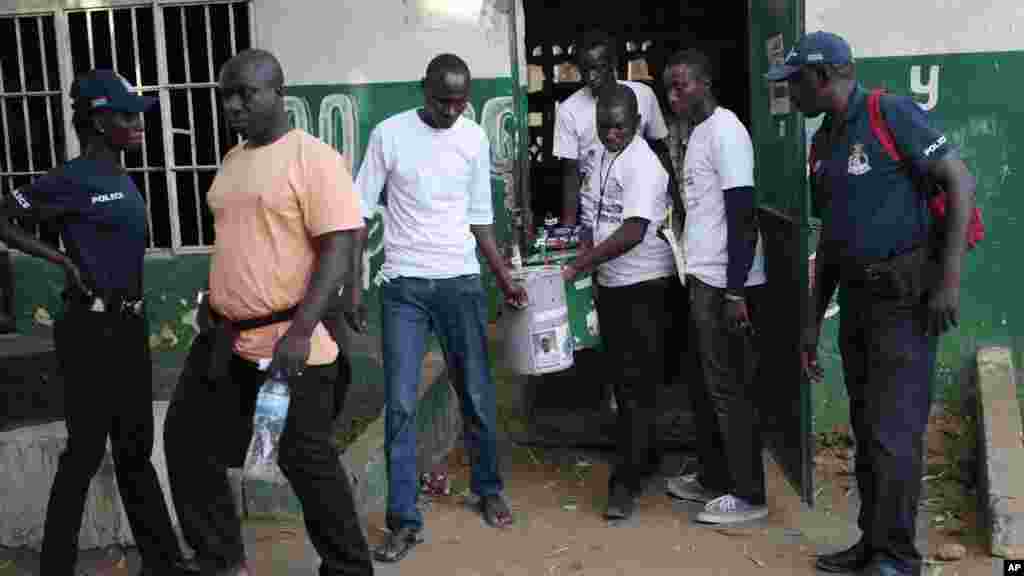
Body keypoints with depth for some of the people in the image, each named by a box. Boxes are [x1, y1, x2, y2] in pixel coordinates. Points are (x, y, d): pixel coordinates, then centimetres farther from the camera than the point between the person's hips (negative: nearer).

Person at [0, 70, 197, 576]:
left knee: (135, 444, 14)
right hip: (91, 329, -8)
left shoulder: (122, 179, 11)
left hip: (130, 325, 8)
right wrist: (63, 261, -16)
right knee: (86, 448, -1)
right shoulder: (73, 179, -14)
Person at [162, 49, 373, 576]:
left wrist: (299, 332, -26)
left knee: (308, 463, 2)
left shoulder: (313, 158, -12)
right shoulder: (232, 161, 13)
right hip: (225, 340, 9)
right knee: (186, 443, 15)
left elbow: (339, 248, -19)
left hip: (288, 344, -9)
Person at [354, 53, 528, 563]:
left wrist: (505, 277, 7)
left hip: (461, 282, 2)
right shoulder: (389, 134, -3)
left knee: (477, 396, 9)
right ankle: (404, 520, 5)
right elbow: (360, 211, -1)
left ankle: (488, 491, 29)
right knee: (400, 404, -4)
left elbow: (480, 217, 12)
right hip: (403, 286, -2)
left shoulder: (475, 138, 5)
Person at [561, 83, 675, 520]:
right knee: (624, 380, 16)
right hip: (612, 283, 9)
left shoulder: (642, 164, -17)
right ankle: (645, 458, 31)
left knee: (637, 383, -5)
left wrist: (578, 266, -26)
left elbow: (633, 232, -26)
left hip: (643, 285, -9)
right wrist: (589, 265, 14)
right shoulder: (605, 156, 10)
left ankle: (627, 480, 0)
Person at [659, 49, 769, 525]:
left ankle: (748, 495, 9)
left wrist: (735, 292, -22)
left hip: (726, 283, -10)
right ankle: (713, 478, 29)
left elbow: (743, 217, -19)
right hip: (703, 278, 10)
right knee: (704, 386, 16)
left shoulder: (725, 132, -14)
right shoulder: (699, 132, 15)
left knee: (728, 388, -2)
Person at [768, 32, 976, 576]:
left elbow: (960, 181, -13)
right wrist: (813, 322, 17)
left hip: (906, 296, -8)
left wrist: (949, 279, -17)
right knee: (865, 432, 13)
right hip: (856, 297, 8)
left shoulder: (893, 115, -10)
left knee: (893, 436, -6)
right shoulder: (824, 143, 13)